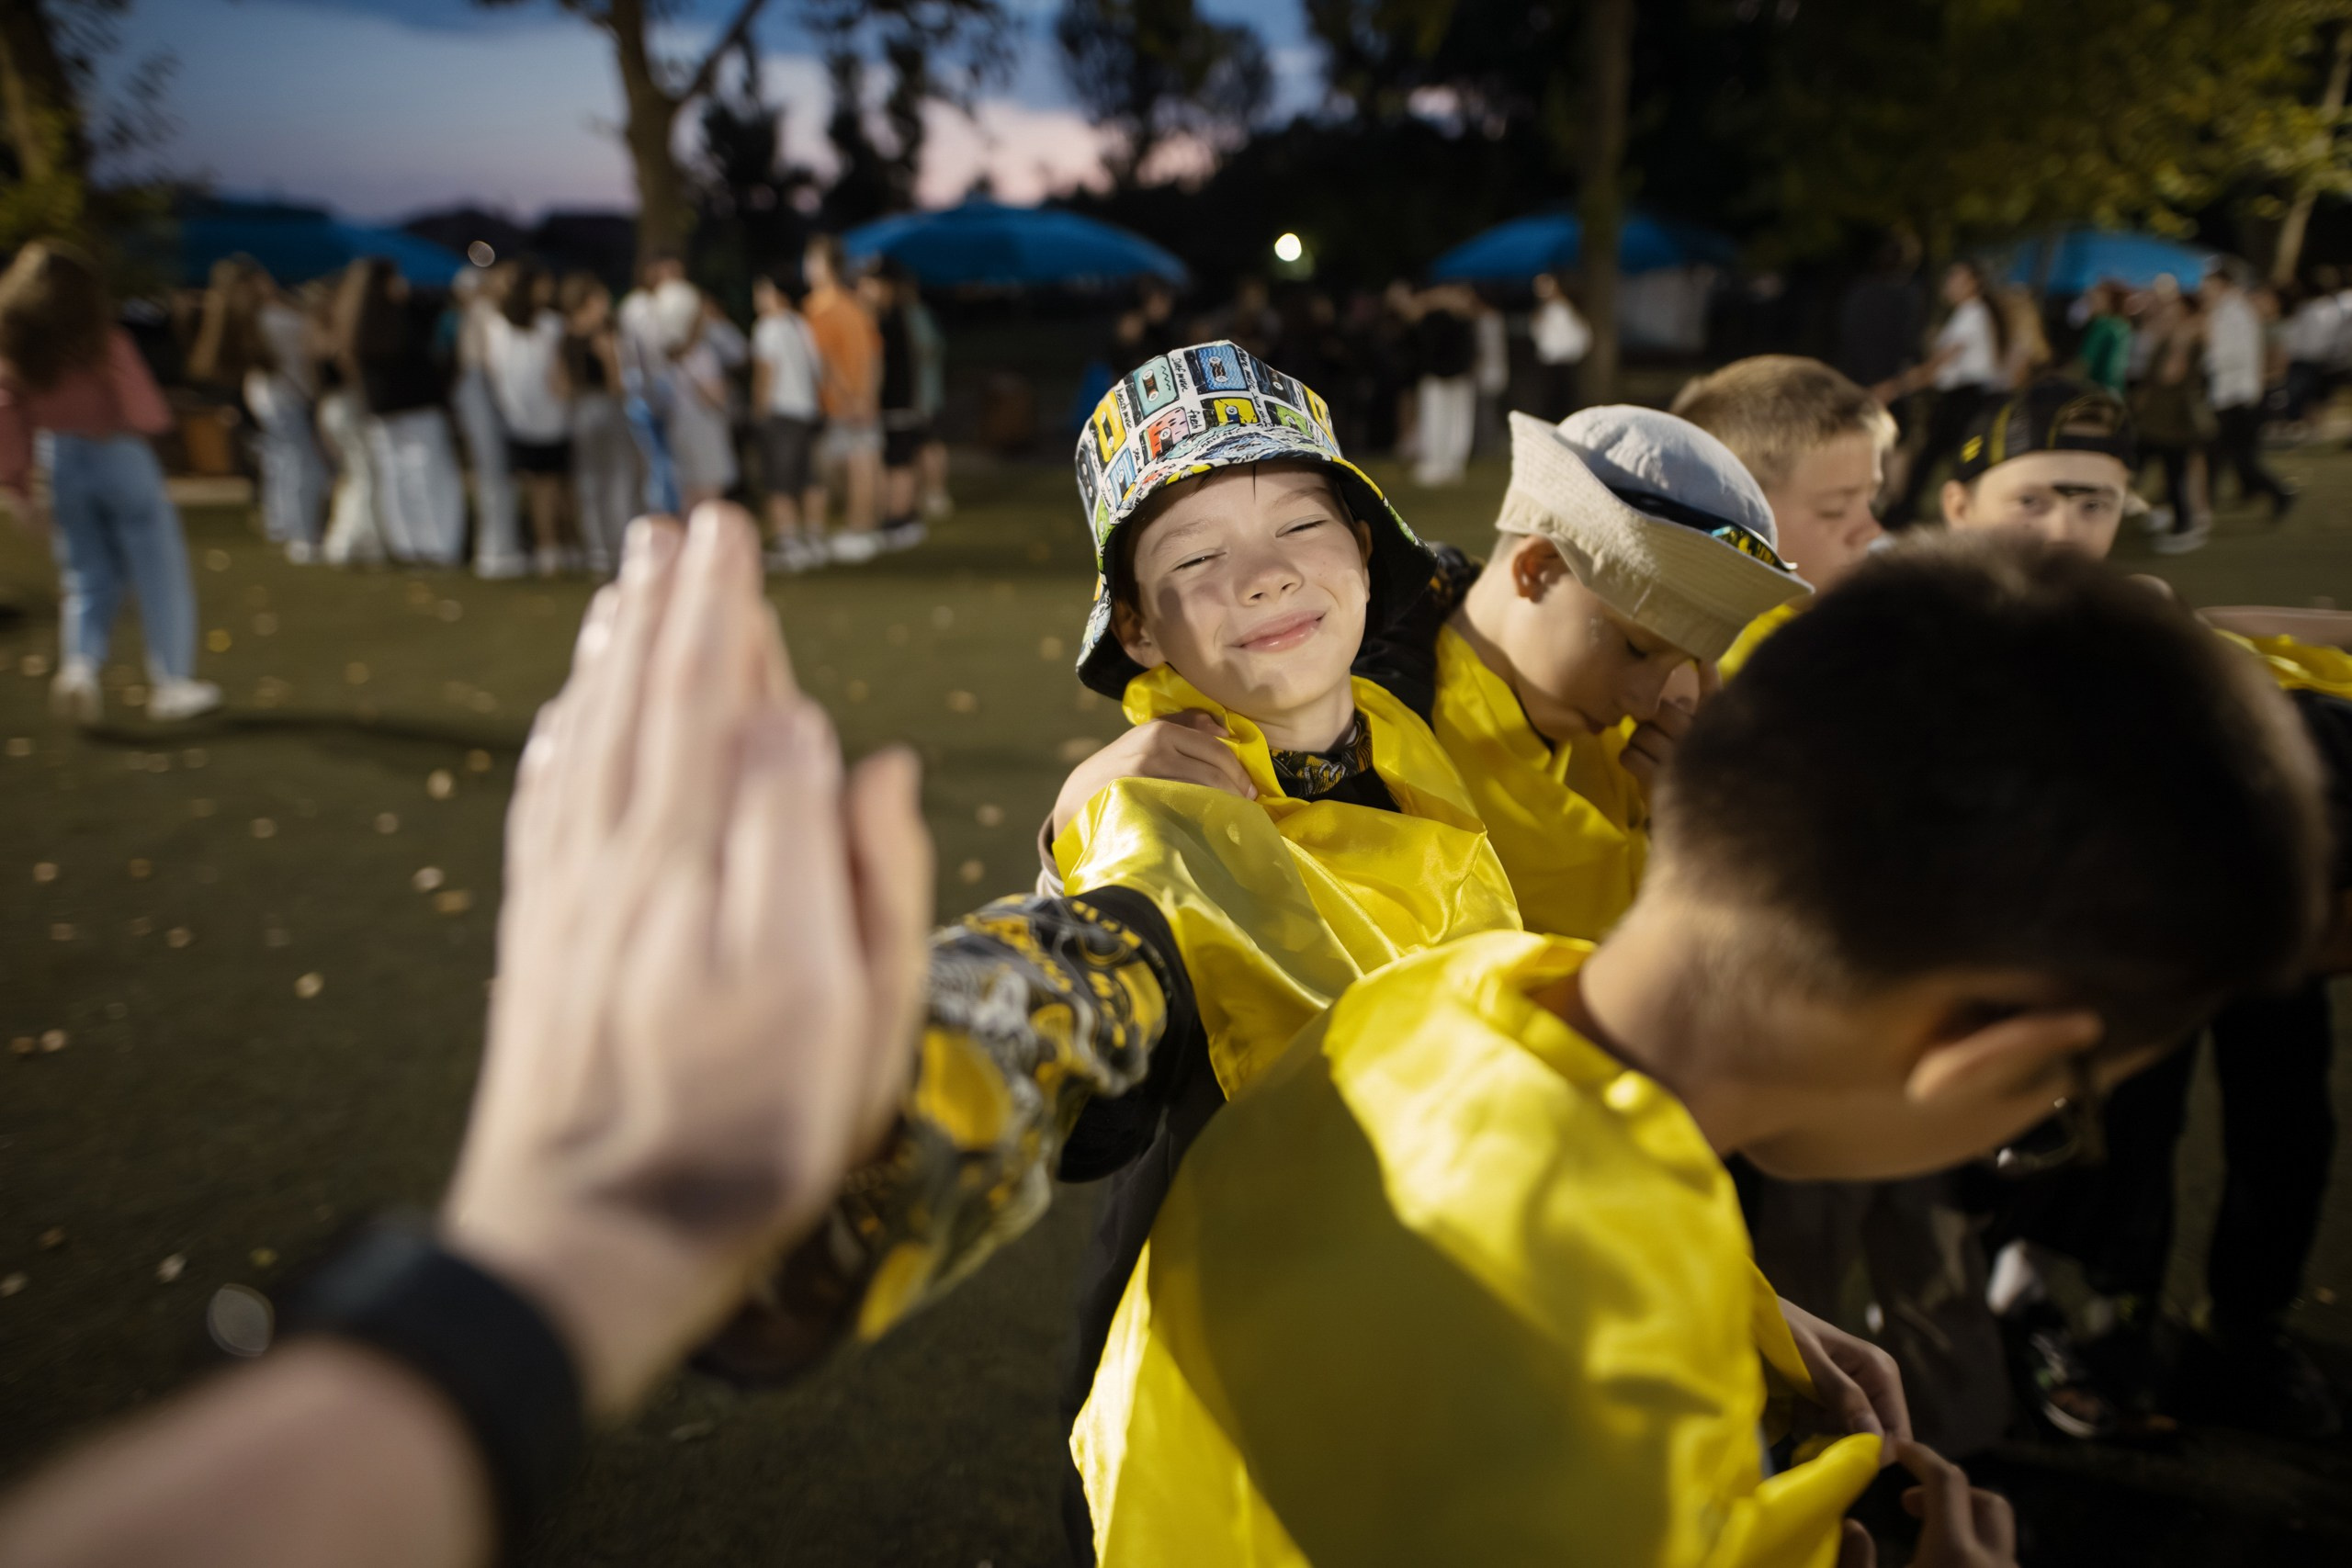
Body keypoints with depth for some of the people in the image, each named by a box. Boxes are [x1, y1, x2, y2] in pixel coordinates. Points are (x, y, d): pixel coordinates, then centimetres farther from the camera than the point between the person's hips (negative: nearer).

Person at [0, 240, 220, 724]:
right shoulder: (105, 344, -16)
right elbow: (145, 413, -14)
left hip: (59, 463, 4)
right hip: (119, 457, -4)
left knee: (86, 577, 15)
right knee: (159, 574, 5)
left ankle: (79, 664, -5)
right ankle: (170, 683, 6)